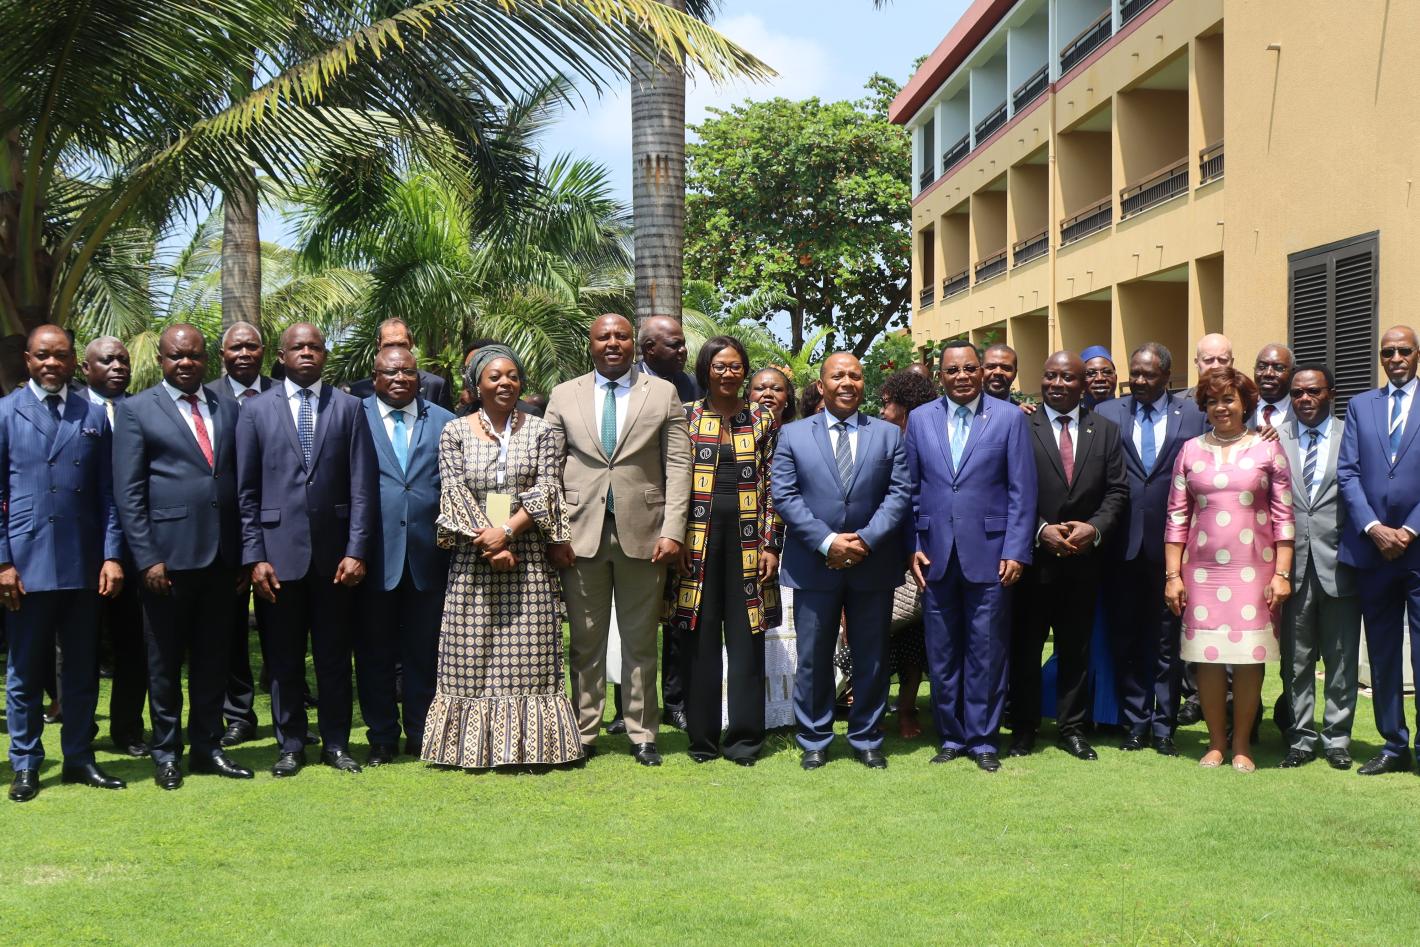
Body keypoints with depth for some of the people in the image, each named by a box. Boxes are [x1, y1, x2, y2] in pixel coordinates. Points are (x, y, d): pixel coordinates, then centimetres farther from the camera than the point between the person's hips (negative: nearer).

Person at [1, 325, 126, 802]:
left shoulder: (94, 416, 10)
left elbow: (107, 494, 8)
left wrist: (111, 555, 0)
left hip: (83, 565, 3)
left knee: (82, 669, 9)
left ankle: (79, 758, 19)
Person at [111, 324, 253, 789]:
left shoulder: (227, 410, 11)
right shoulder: (137, 410, 0)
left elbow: (239, 482, 12)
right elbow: (128, 493, -5)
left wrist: (243, 553, 6)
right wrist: (147, 559, -11)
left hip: (220, 556, 4)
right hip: (168, 556, -4)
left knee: (212, 658, 11)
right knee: (164, 661, 6)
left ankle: (207, 747, 21)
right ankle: (166, 753, 17)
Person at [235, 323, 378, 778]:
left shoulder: (348, 408, 5)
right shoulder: (257, 410, 5)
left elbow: (363, 486, 1)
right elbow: (246, 491, 3)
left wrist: (357, 551, -7)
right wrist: (254, 556, -4)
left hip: (335, 552, 0)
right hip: (280, 549, 0)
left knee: (334, 654, 7)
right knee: (283, 656, 6)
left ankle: (336, 743, 17)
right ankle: (290, 744, 17)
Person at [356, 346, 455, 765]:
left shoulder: (444, 423, 9)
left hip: (428, 555, 1)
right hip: (375, 555, -1)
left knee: (424, 651, 8)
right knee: (375, 652, 7)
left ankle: (421, 734, 19)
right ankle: (382, 738, 17)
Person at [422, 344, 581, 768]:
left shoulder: (540, 431, 6)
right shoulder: (455, 432, 6)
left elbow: (547, 490, -2)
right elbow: (454, 493, -2)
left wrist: (507, 531, -15)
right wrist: (488, 545, -13)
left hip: (529, 557, 0)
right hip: (473, 557, 0)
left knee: (529, 653, 1)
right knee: (472, 653, 1)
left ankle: (529, 743, 7)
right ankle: (473, 746, 7)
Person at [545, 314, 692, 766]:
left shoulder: (663, 393, 7)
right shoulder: (565, 396, 9)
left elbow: (677, 466, 2)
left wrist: (672, 530, -8)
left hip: (643, 534, -1)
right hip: (580, 534, 1)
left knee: (641, 641, 6)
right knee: (585, 642, 6)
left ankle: (642, 734, 14)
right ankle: (583, 733, 14)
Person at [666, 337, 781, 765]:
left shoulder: (762, 420, 9)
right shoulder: (686, 418, 6)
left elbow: (772, 487, 7)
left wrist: (771, 545, 0)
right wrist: (675, 540, -3)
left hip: (746, 538, 1)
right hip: (698, 539, 0)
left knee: (746, 637, 2)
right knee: (700, 637, 2)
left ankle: (744, 738, 9)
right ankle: (702, 737, 12)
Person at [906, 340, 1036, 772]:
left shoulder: (1010, 419, 1)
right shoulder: (920, 419, 8)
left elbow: (1022, 492, -1)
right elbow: (911, 489, 10)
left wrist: (1016, 552, -8)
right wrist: (913, 547, 2)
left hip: (989, 554, -2)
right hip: (936, 556, 2)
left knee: (986, 653, 3)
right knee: (941, 654, 8)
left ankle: (983, 739, 14)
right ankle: (951, 737, 20)